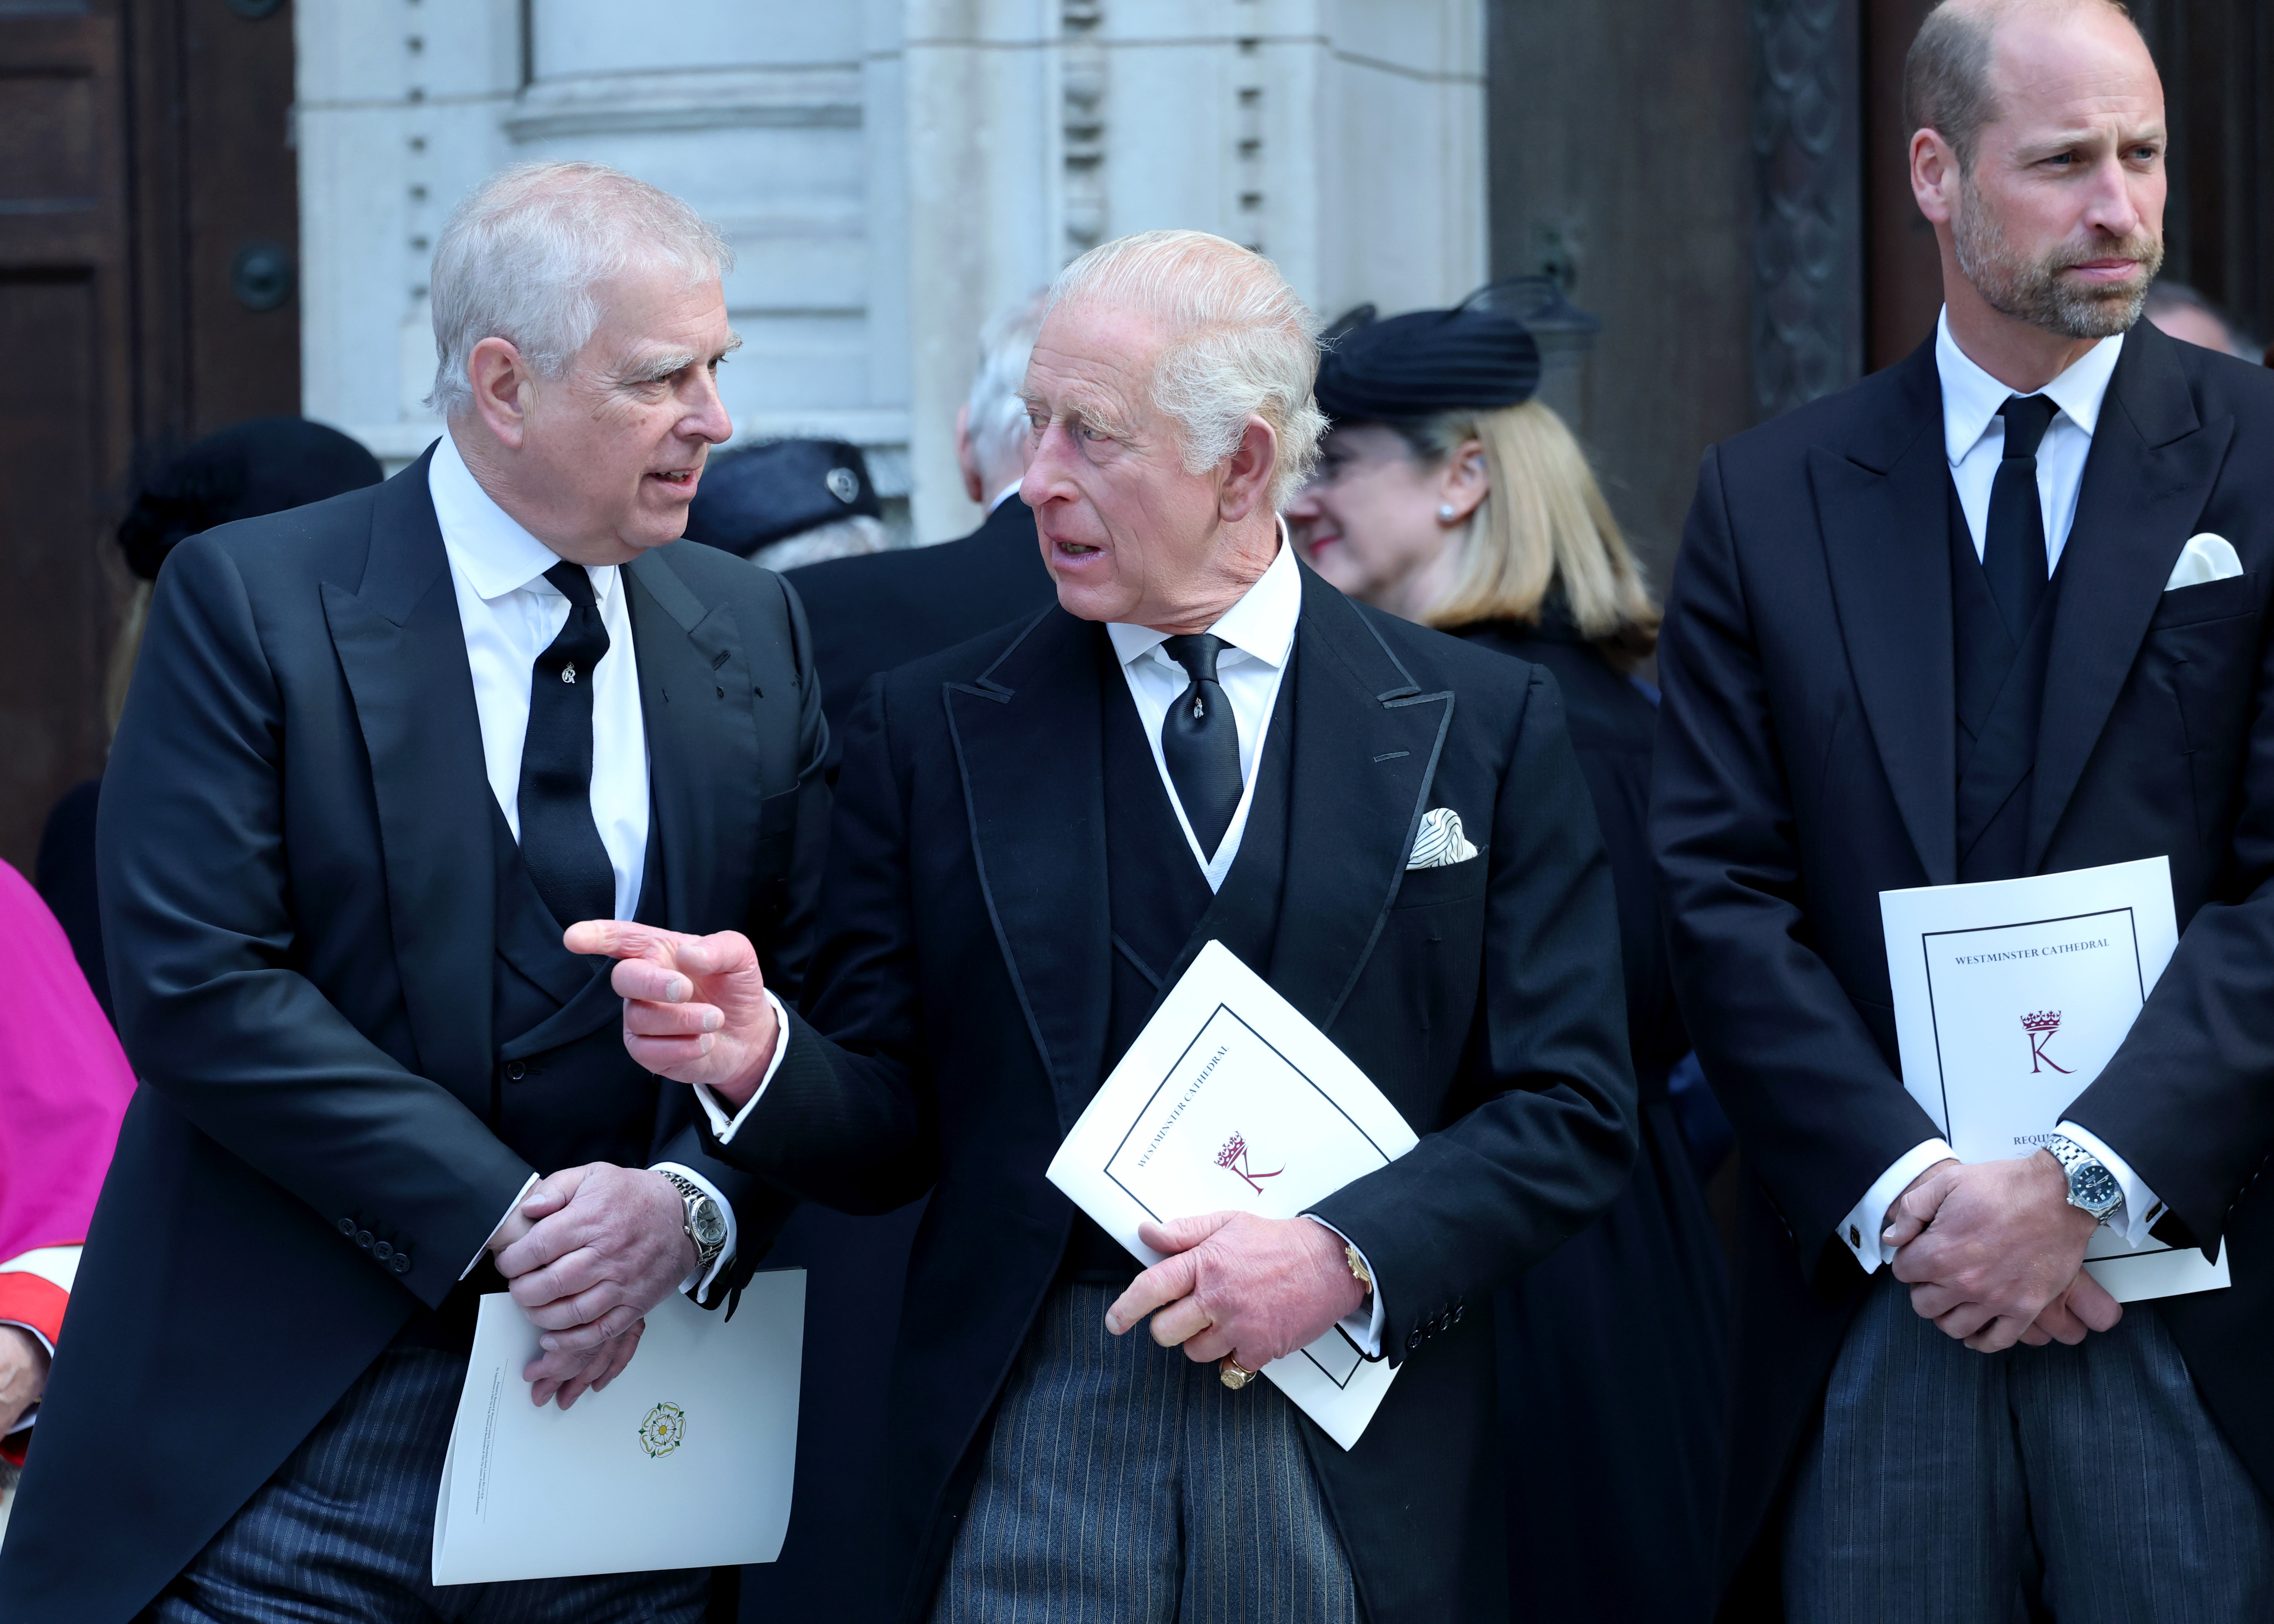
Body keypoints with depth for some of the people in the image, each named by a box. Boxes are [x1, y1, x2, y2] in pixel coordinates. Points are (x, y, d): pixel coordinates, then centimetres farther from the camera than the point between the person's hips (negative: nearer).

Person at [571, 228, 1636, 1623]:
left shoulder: (1486, 724, 3)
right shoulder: (936, 727, 6)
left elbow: (1576, 1113, 0)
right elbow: (892, 1127, 5)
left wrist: (1349, 1257, -13)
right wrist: (755, 1060, -15)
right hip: (1030, 1457, 0)